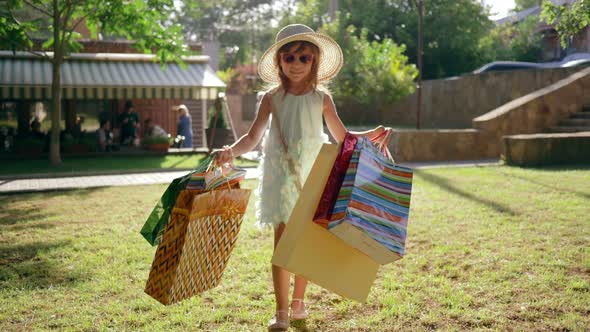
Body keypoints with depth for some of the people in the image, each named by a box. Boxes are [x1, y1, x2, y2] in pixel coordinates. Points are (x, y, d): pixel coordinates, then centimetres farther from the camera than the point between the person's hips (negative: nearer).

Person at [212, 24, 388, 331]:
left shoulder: (321, 98, 3)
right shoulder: (272, 98, -1)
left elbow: (343, 138, 8)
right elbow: (253, 137, -6)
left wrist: (370, 135, -9)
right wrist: (231, 151, -25)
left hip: (312, 176, 2)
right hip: (282, 176, -1)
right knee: (282, 243, -7)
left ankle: (298, 302, 26)